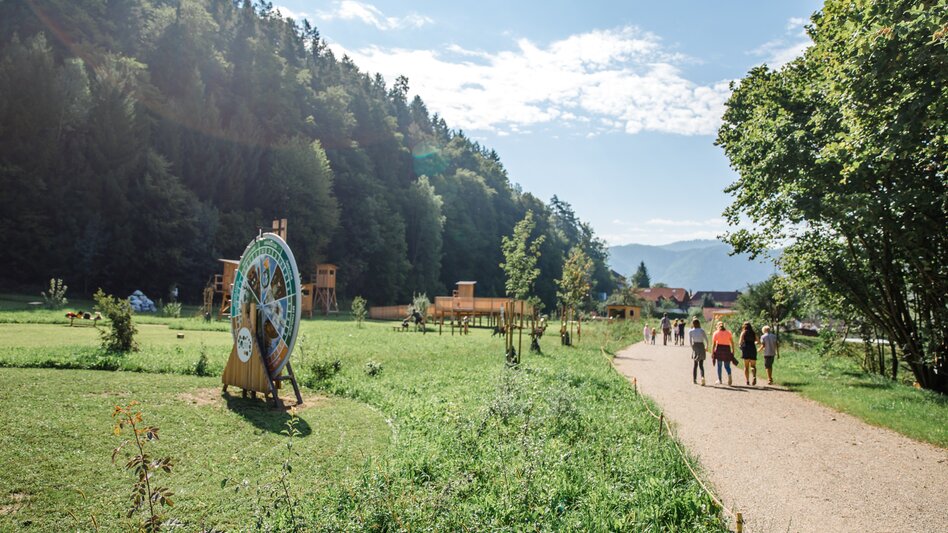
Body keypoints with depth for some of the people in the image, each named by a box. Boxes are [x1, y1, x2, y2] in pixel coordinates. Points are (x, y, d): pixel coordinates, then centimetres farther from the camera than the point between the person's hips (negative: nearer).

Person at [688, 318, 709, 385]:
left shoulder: (690, 331, -2)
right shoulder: (702, 331, -1)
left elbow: (690, 341, -8)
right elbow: (706, 339, 1)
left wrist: (692, 348, -1)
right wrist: (706, 347, 15)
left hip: (695, 347, 0)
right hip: (701, 346, 0)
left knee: (695, 364, 15)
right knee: (701, 365, 3)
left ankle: (694, 379, 16)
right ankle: (702, 377, -21)